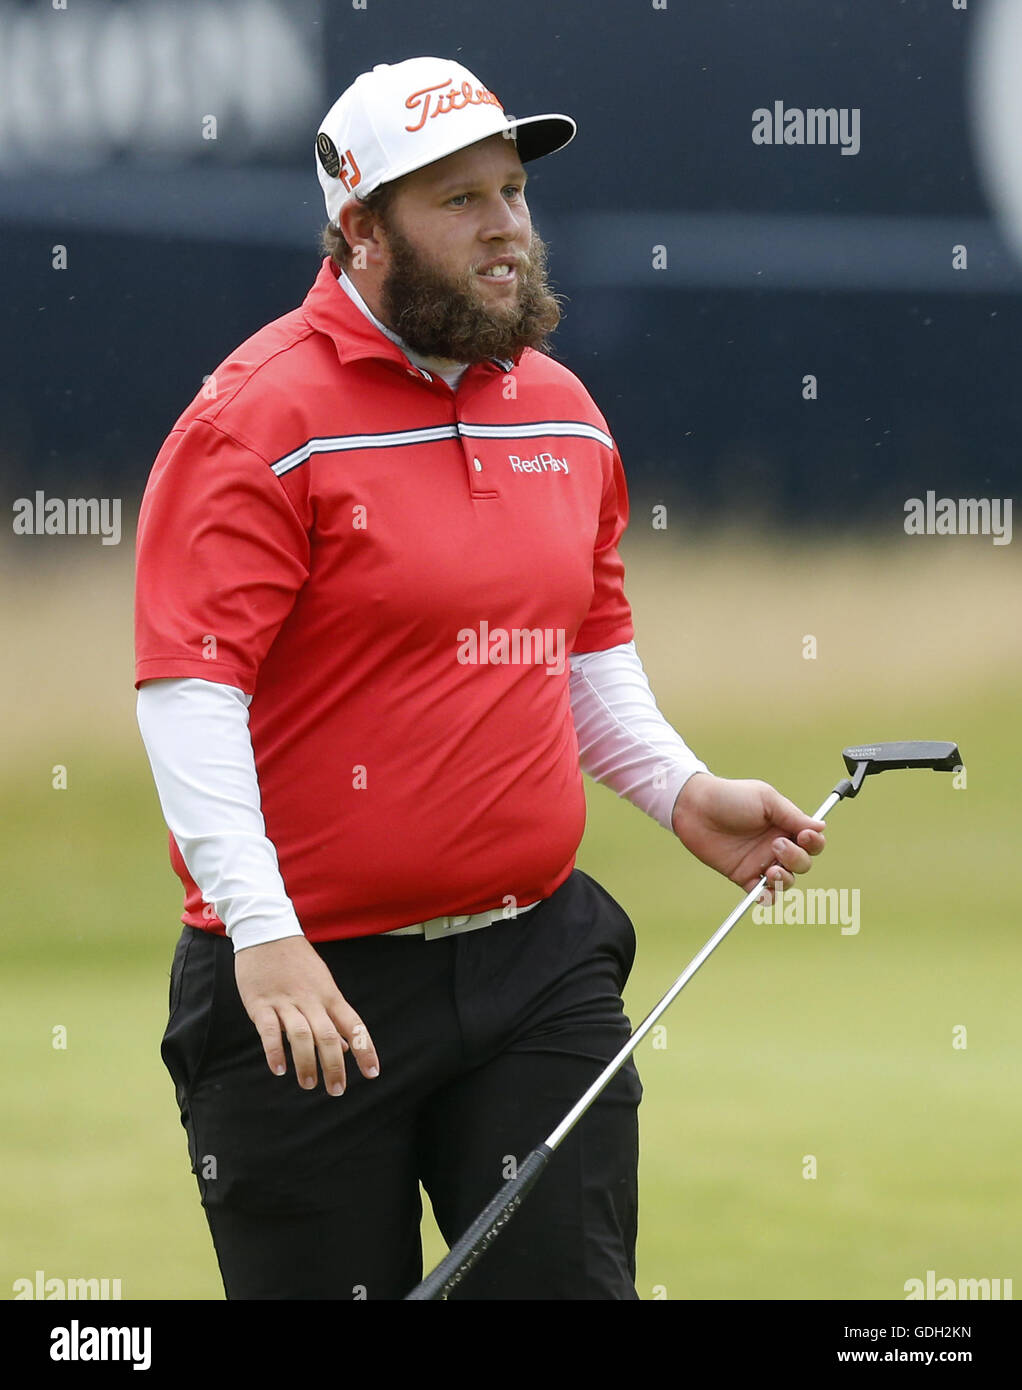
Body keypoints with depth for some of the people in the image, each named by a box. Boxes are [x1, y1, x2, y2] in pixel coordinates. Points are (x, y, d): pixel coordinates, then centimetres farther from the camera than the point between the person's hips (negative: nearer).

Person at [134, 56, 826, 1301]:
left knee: (571, 1277, -1)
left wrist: (681, 793, 9)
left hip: (541, 964, 6)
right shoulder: (264, 417, -11)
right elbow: (187, 692, -18)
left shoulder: (564, 413, 12)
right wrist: (261, 932, -27)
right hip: (308, 984, -5)